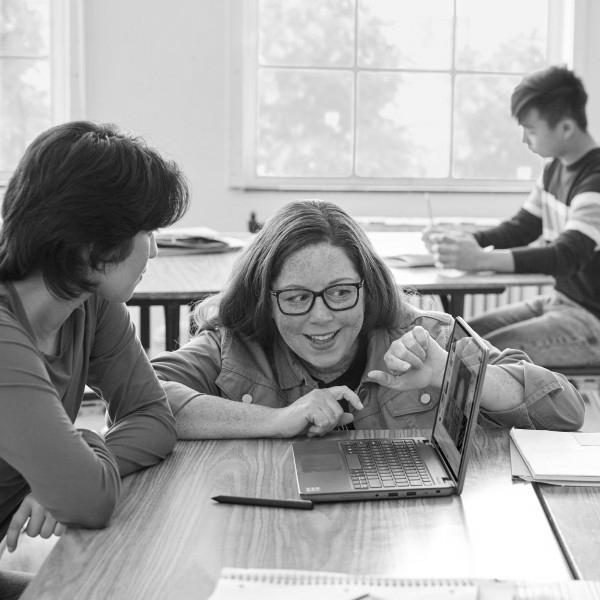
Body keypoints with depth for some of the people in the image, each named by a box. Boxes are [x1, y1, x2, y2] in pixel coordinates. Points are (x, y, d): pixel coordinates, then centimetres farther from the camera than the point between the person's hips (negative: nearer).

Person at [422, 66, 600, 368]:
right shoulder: (555, 170, 8)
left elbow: (568, 256, -33)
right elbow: (522, 228, 14)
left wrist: (479, 259, -45)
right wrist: (461, 241, -4)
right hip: (559, 300, 9)